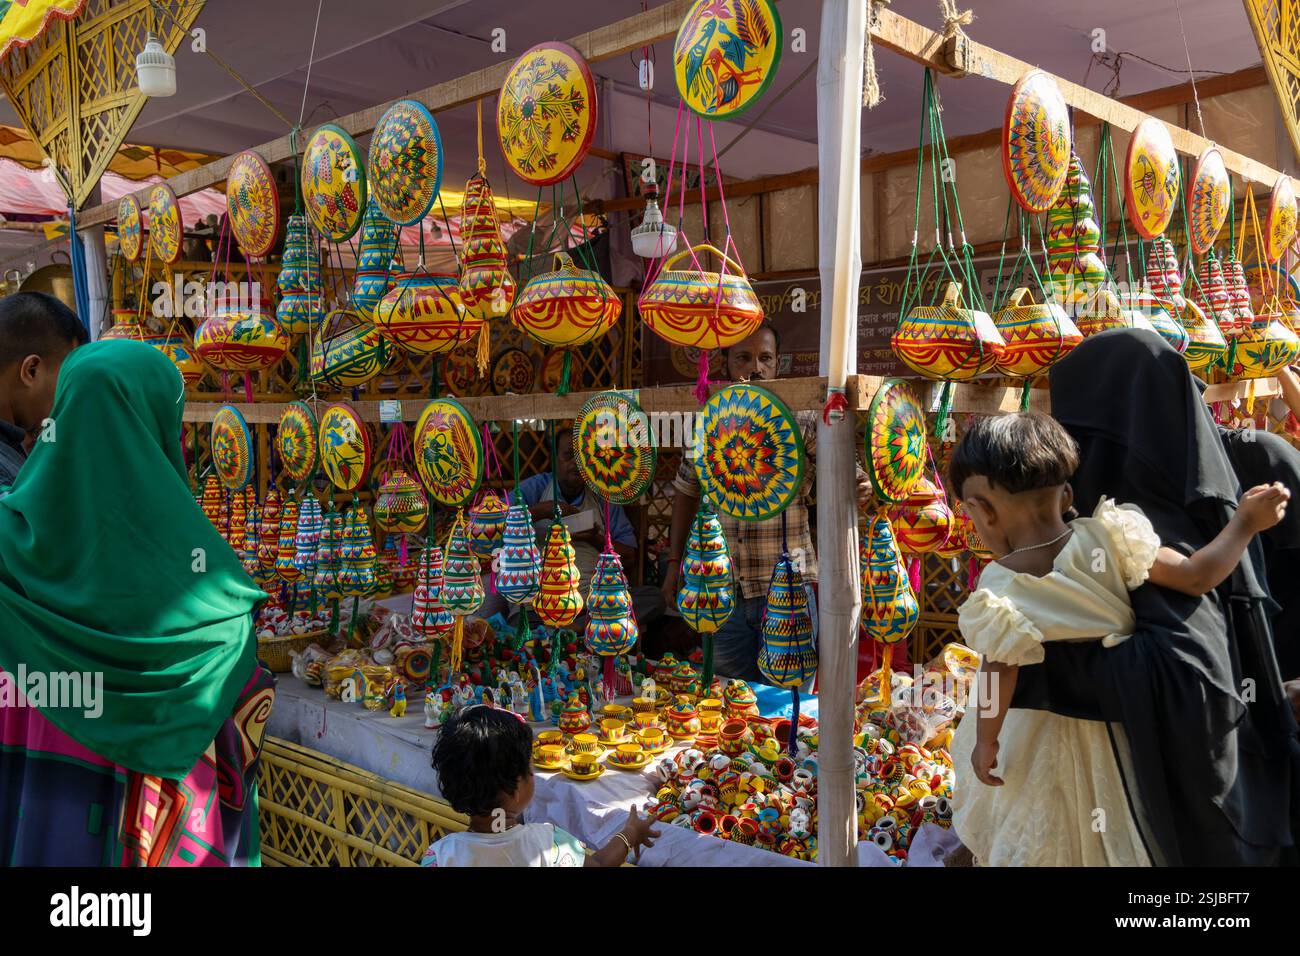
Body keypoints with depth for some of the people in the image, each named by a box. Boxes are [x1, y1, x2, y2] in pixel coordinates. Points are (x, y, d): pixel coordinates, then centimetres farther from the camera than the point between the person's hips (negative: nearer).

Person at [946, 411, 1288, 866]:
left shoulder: (999, 589, -28)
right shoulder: (1103, 538, -24)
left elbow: (999, 677, -24)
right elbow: (1196, 577, -23)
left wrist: (986, 742, -9)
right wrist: (1246, 521, -10)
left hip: (1040, 729, -2)